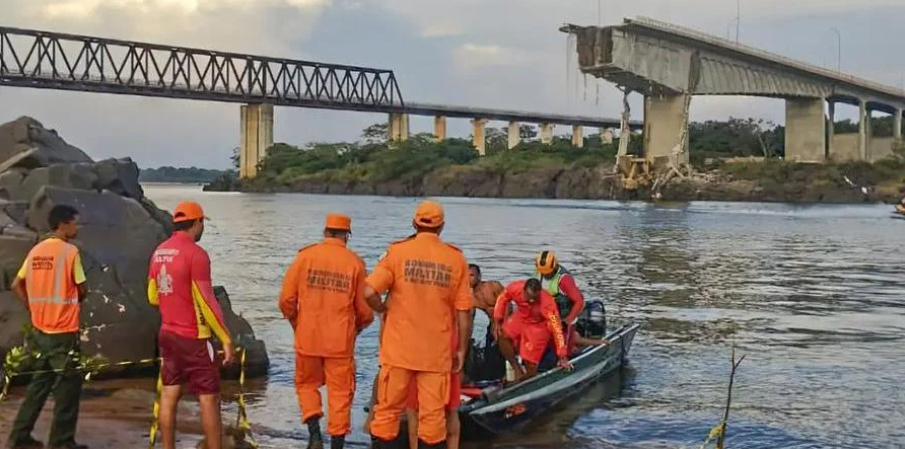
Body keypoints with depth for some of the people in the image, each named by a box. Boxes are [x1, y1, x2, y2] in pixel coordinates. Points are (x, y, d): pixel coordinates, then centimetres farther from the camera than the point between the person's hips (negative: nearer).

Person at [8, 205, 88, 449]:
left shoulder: (36, 250, 8)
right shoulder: (70, 251, -13)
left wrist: (34, 307, 13)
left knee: (39, 383, 18)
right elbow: (82, 290, -9)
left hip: (40, 330, 7)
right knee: (68, 387, 3)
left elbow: (17, 285, 11)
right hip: (63, 331, -7)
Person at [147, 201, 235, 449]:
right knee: (209, 398, -1)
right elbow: (207, 302, -19)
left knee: (169, 395, 10)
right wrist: (227, 340, -15)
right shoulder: (196, 253, -17)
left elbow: (153, 297, 16)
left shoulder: (159, 252, 7)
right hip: (193, 338, -8)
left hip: (167, 334, 8)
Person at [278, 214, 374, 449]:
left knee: (307, 385, 19)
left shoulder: (305, 256, -2)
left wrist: (295, 323, 16)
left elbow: (287, 299, -2)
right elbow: (364, 308, -1)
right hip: (341, 341, -1)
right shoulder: (355, 262, -3)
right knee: (340, 392, 9)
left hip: (307, 337, 1)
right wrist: (358, 326, 20)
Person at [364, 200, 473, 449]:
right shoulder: (456, 259, -1)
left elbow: (369, 292, -14)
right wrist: (461, 350, 9)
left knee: (388, 409, 11)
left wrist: (384, 309, 6)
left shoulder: (398, 251, -5)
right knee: (433, 414, 7)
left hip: (399, 348, 0)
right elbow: (464, 312, -1)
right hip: (437, 352, 0)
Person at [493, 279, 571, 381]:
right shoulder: (514, 288, -28)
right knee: (502, 335, -21)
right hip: (521, 317, 4)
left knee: (530, 363, -7)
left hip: (539, 325, -4)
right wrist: (497, 321, -8)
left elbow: (556, 329, -33)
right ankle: (518, 371, -7)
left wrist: (563, 357, -33)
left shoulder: (547, 304, -37)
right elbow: (502, 299, -5)